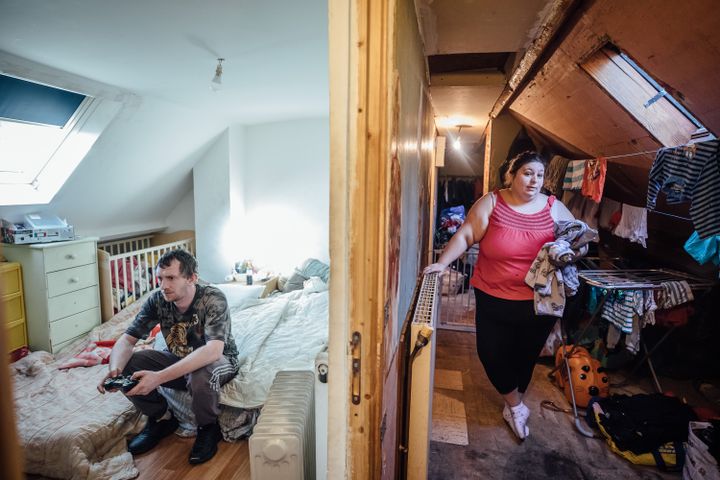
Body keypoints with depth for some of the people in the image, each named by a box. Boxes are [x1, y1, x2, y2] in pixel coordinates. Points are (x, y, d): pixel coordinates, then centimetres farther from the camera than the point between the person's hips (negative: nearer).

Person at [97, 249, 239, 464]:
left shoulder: (213, 299, -30)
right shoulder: (158, 300, -14)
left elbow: (213, 351, -42)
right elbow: (127, 339, -11)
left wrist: (159, 377, -49)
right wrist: (114, 370, -34)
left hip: (219, 360, -5)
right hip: (179, 359, 5)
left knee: (201, 374, -39)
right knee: (126, 366, -16)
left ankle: (208, 427, -6)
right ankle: (162, 418, 8)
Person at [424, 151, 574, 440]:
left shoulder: (554, 208, 1)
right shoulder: (492, 203, -5)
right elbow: (465, 235, -10)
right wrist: (442, 262, -20)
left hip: (538, 303, 2)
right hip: (494, 299, -1)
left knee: (525, 356, 17)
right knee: (491, 353, 4)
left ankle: (512, 405, 44)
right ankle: (516, 406, 31)